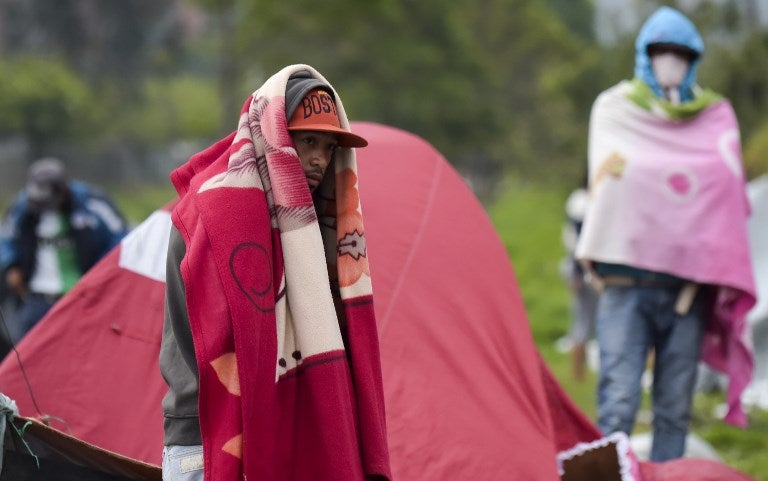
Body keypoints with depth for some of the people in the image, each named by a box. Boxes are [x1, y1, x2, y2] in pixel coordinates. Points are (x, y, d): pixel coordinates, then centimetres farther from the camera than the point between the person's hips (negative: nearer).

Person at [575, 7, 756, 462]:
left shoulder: (716, 117, 15)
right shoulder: (614, 108, 11)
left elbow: (729, 194, 7)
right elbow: (609, 180, 0)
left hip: (689, 282, 2)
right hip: (628, 281, -2)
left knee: (676, 410, 2)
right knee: (618, 403, -10)